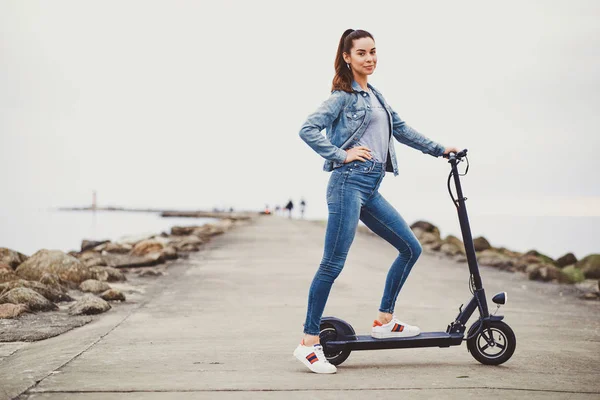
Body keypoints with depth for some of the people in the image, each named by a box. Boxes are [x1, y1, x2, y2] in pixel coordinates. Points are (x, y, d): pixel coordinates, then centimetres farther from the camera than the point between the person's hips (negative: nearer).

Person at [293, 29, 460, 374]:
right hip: (349, 182, -8)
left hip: (371, 189, 9)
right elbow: (308, 130, -13)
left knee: (411, 248, 9)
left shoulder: (375, 95, 20)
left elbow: (401, 129, 28)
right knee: (333, 264, -10)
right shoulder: (343, 95, -4)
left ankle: (385, 320, 19)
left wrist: (439, 150, 28)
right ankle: (309, 342, -4)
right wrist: (342, 155, -15)